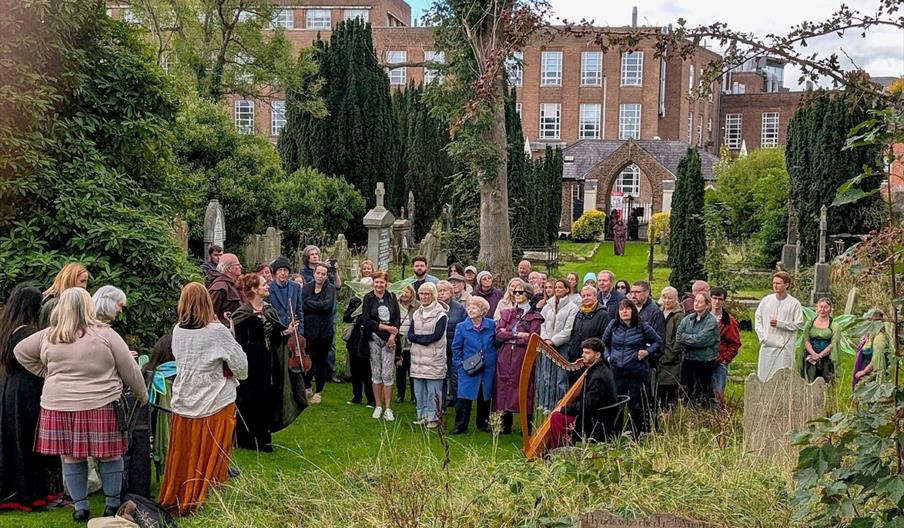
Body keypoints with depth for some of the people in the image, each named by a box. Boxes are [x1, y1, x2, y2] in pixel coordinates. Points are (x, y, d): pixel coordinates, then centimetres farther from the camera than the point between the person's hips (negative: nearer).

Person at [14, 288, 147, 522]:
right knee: (109, 456, 9)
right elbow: (129, 369, -2)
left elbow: (20, 351, 18)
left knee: (71, 457, 12)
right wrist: (142, 395, 12)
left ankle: (80, 507, 19)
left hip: (59, 406, 3)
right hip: (101, 406, -2)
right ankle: (112, 504, 18)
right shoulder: (105, 334, -6)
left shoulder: (48, 336, 2)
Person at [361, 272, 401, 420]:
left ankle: (388, 409, 4)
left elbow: (398, 319, 4)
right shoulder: (368, 299, 1)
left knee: (388, 374, -2)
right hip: (374, 339, -1)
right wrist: (386, 327, -11)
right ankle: (378, 406, 15)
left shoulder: (392, 298, 7)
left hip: (389, 340, 1)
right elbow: (366, 321, -8)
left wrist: (393, 335, -10)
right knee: (376, 374, 4)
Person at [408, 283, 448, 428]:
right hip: (418, 358, 6)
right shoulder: (416, 313, 13)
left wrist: (418, 338, -8)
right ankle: (422, 416, 20)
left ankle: (433, 417, 5)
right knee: (419, 390, 10)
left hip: (434, 359, -6)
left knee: (433, 390, -3)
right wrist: (425, 338, -13)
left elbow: (437, 335, -15)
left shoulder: (441, 314, -6)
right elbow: (410, 334, 5)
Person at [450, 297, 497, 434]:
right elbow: (456, 348, 5)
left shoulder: (491, 325, -1)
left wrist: (494, 360, 1)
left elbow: (496, 343, 9)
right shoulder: (462, 327, -2)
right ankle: (460, 426, 2)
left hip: (488, 369, 2)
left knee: (485, 397, 11)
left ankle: (482, 424, 26)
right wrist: (459, 364, -4)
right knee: (463, 397, -7)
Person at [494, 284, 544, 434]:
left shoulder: (534, 316, 3)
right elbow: (498, 334, 3)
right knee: (504, 388, 3)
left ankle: (526, 426, 5)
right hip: (505, 357, 4)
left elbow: (532, 339, -9)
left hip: (524, 358, -3)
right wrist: (517, 334, -9)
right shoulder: (507, 313, 15)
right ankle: (505, 426, 12)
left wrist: (508, 334, -5)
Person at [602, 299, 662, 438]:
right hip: (617, 372, 3)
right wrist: (608, 356, 8)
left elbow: (658, 341, 8)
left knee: (636, 406, 2)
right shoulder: (613, 325, 5)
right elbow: (604, 342, 21)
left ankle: (638, 436, 12)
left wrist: (648, 351, -7)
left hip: (637, 373, -3)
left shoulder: (642, 327, -3)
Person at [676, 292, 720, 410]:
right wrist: (692, 339, -12)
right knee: (686, 391, 10)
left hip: (704, 360, -6)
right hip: (688, 359, 6)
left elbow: (700, 339, -18)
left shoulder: (711, 321, -8)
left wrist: (685, 337, -6)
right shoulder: (688, 318, 8)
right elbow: (678, 337, 0)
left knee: (702, 394, -2)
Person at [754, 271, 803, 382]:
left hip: (784, 347, -3)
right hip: (767, 345, 3)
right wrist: (762, 336, 0)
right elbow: (757, 318, 11)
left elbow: (799, 323, -3)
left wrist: (780, 324, -13)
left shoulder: (794, 303, -2)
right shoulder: (766, 300, 7)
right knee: (762, 375, 5)